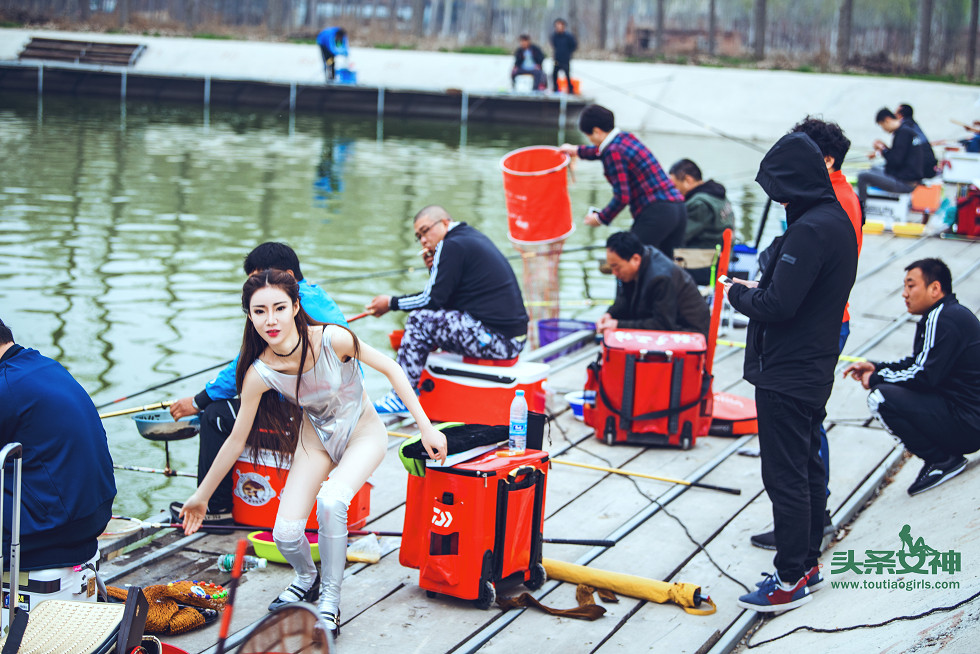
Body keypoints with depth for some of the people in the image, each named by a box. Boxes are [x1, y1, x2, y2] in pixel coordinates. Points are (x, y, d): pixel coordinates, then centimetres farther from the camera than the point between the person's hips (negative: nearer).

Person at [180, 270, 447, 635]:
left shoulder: (334, 339, -30)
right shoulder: (260, 373, -22)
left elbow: (390, 369, -15)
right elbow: (237, 440, -8)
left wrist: (426, 427, -15)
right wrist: (202, 495, 0)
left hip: (363, 432, -3)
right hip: (317, 437, 3)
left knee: (330, 502, -31)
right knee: (286, 534, -12)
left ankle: (330, 601, -9)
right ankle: (306, 578, 25)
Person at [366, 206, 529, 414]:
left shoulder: (452, 246, -9)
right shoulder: (473, 237, 20)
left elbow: (433, 299, -10)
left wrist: (391, 303, 2)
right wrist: (434, 268, 11)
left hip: (496, 338, -10)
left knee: (419, 320, -8)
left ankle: (401, 398, -1)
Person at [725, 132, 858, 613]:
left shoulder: (809, 230, -22)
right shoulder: (838, 221, 9)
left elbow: (778, 306, -25)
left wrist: (740, 293, -7)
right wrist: (760, 288, 8)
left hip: (785, 375, -10)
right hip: (816, 370, 10)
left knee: (785, 477, -3)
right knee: (808, 469, 18)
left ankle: (790, 578, 3)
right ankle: (808, 563, 28)